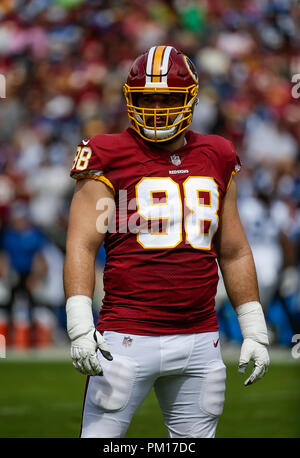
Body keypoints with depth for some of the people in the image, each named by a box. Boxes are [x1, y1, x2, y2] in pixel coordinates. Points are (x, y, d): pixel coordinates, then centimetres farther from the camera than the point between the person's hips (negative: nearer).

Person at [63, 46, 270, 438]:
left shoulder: (216, 159, 12)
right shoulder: (111, 159, -2)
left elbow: (234, 253, 18)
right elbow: (81, 246, -8)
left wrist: (254, 331, 16)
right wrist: (80, 326, -20)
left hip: (200, 343, 4)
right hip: (128, 341, -4)